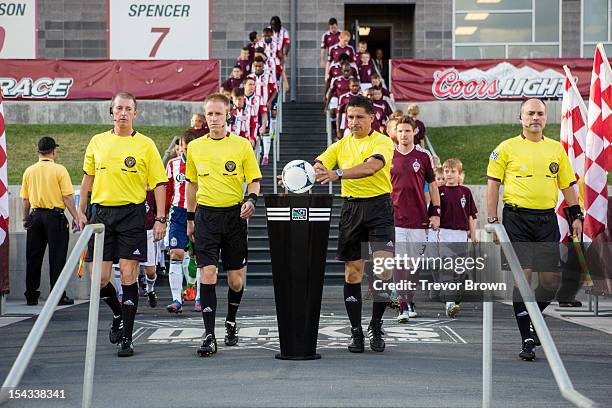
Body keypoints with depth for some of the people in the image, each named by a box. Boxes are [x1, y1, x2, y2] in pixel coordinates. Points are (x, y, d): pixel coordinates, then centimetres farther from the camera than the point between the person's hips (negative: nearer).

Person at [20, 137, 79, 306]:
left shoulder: (29, 171, 4)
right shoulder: (59, 170, -8)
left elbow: (25, 199, 8)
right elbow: (67, 197, -10)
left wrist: (26, 219, 18)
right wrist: (75, 217, -5)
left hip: (36, 215, 4)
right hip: (55, 216, -4)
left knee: (33, 258, 10)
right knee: (57, 258, 0)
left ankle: (31, 296, 14)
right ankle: (58, 296, 0)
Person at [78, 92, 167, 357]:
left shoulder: (145, 145, 1)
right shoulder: (97, 142, 10)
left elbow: (158, 183, 1)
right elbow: (88, 178, 19)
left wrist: (160, 219, -6)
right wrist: (81, 212, 14)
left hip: (131, 213, -3)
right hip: (102, 213, 3)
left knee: (128, 275, -6)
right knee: (99, 278, -1)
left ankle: (126, 337, 2)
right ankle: (118, 314, 29)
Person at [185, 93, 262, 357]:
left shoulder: (242, 145, 1)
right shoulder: (195, 147, 7)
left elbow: (254, 180, 3)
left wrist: (252, 200, -18)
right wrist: (190, 218, 15)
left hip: (234, 214, 0)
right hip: (206, 215, 1)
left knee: (235, 278, 6)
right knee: (207, 274, -9)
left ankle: (231, 322, 32)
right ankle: (209, 336, -8)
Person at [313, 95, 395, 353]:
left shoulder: (382, 142, -3)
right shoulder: (341, 145, 11)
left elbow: (371, 167, -23)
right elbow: (319, 165, -1)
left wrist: (338, 174, -36)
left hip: (379, 207, -4)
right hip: (351, 207, 4)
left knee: (383, 270, -14)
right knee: (352, 272, 4)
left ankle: (376, 325, 5)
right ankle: (356, 332, 12)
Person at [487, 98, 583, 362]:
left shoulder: (556, 149, 12)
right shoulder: (507, 148, 2)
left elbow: (567, 184, 17)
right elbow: (493, 184, 1)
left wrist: (576, 216, 10)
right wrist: (492, 220, -5)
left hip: (547, 220, 4)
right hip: (517, 218, -3)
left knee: (551, 280, 1)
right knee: (523, 276, -7)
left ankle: (532, 319, 27)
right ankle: (526, 339, -2)